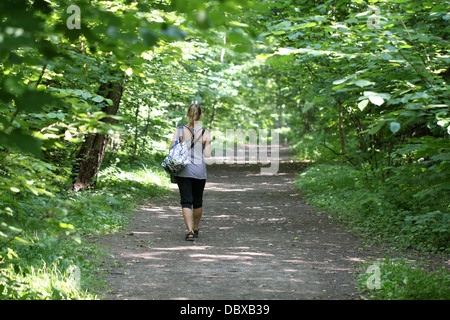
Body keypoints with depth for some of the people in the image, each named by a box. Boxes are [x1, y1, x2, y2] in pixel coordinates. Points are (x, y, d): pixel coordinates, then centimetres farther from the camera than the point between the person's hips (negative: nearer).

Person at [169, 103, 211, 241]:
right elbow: (207, 155, -5)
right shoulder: (205, 133, -4)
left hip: (183, 170, -1)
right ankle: (195, 229, 31)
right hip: (199, 170, 1)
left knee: (186, 201, 1)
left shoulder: (179, 131, -5)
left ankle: (190, 231, -12)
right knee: (197, 201, 17)